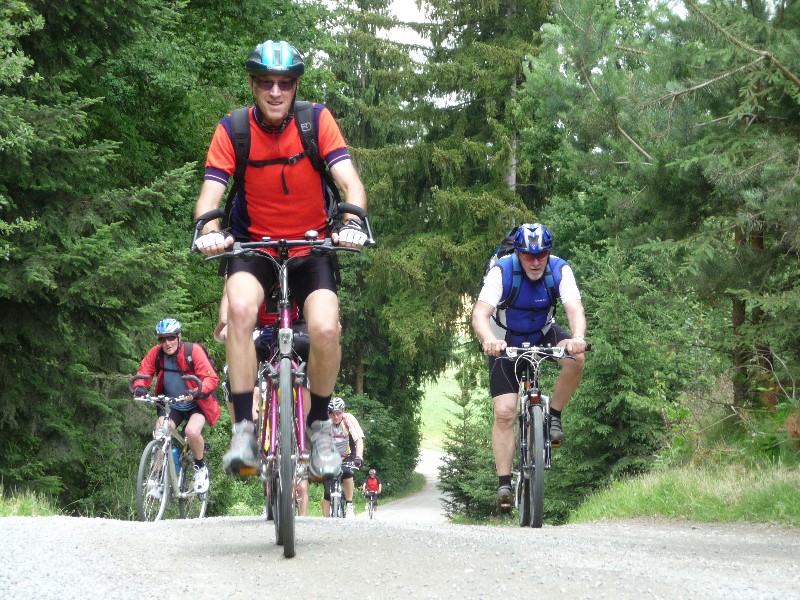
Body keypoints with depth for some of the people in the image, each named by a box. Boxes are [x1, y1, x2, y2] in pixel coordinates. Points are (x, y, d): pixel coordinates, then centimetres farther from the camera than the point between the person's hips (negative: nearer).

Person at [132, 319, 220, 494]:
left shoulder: (193, 351, -20)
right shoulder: (155, 353, -10)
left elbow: (211, 378, -26)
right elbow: (143, 374, -7)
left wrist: (196, 392, -46)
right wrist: (140, 388, -31)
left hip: (195, 405, -3)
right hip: (170, 406, 3)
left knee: (192, 432, -30)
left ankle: (201, 468, -3)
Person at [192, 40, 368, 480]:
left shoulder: (316, 120, -9)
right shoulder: (233, 129, -8)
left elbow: (350, 182, -17)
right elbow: (211, 191, -17)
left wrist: (352, 221, -38)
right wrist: (209, 228, -39)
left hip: (311, 248, 0)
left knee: (325, 329, -26)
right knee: (240, 307, -34)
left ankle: (319, 427, 2)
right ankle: (244, 431, -28)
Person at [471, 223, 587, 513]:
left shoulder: (560, 270, -21)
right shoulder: (502, 271, -26)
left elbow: (574, 309, -34)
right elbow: (480, 314, -37)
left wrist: (577, 337, -56)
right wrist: (488, 340, -58)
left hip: (543, 335, 2)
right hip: (507, 342, -2)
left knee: (575, 358, -31)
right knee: (504, 413, -14)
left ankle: (554, 416, -9)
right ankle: (504, 483, -8)